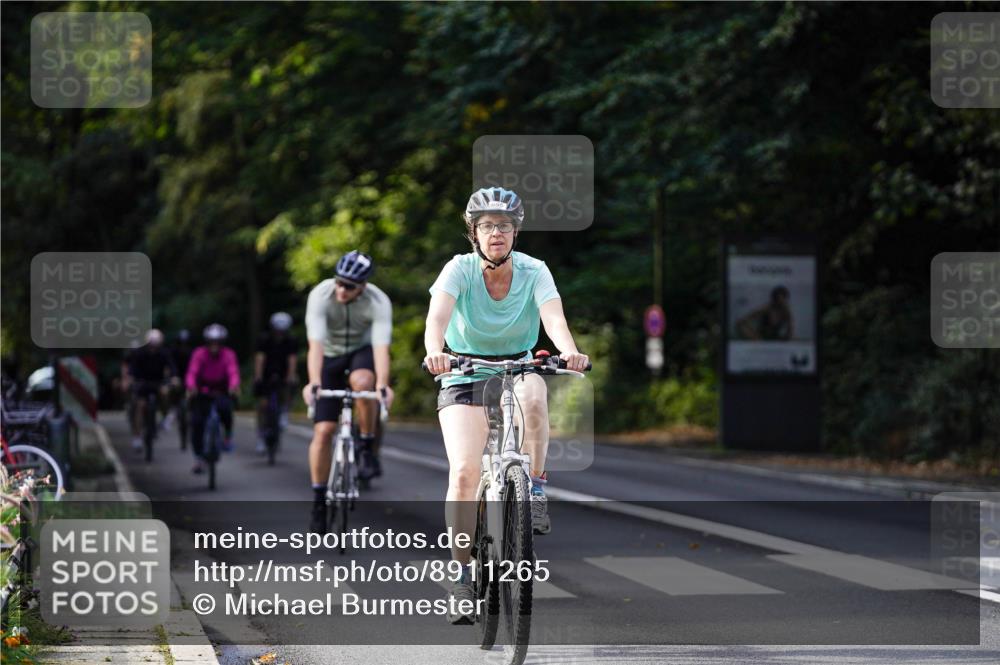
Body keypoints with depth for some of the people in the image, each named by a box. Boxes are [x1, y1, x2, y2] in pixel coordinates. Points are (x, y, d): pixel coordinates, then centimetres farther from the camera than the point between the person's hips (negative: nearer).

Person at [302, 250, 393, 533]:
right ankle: (319, 500, 2)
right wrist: (314, 384, -49)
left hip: (362, 351, -1)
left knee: (361, 380, -37)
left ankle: (368, 448, -17)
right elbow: (315, 345, -36)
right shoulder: (320, 296, -28)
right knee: (323, 430, -9)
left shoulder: (379, 303, -27)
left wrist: (382, 387, -51)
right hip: (330, 357, 1)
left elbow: (381, 347, -36)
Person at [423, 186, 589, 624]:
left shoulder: (533, 272, -11)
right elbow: (438, 315, -30)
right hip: (465, 377, -1)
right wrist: (435, 352, -52)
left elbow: (554, 317, -27)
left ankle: (535, 490, -20)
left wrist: (570, 351, -49)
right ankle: (463, 575, -6)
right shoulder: (460, 270, -13)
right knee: (464, 472, -19)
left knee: (533, 394, -37)